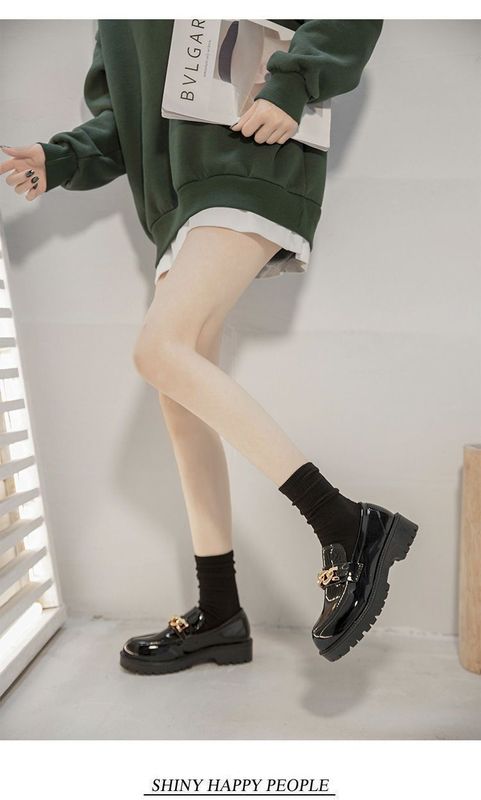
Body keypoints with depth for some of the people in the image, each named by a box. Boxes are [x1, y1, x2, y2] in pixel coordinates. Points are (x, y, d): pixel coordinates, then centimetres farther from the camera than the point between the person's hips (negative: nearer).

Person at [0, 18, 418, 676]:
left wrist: (292, 84, -13)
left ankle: (348, 528, -21)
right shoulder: (114, 27, 29)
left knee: (159, 350, -26)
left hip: (249, 173, -7)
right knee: (180, 398, -2)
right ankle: (219, 616, 7)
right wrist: (60, 158, 8)